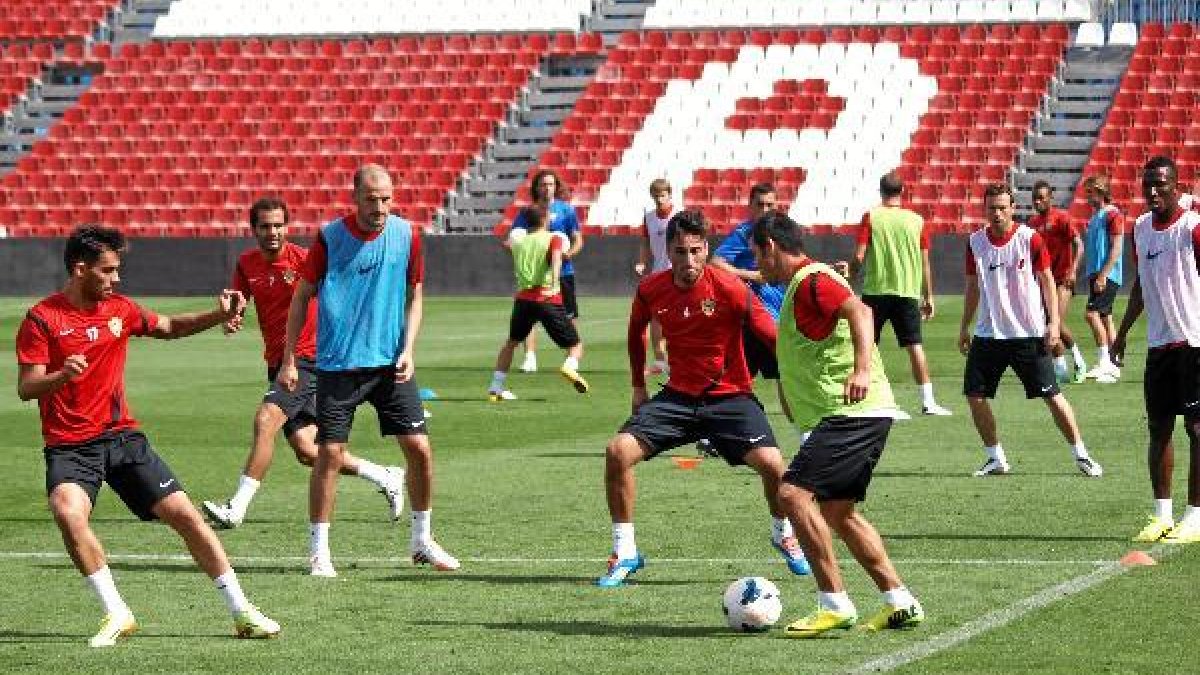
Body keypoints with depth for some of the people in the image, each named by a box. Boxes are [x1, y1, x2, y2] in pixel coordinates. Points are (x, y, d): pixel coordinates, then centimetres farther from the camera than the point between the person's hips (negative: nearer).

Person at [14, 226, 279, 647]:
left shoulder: (119, 309, 8)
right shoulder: (42, 319, -8)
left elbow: (170, 327, 25)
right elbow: (26, 388, -12)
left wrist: (220, 315, 10)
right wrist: (62, 374, -33)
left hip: (123, 436, 4)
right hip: (69, 446, -4)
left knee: (184, 513, -4)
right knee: (68, 512, -32)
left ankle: (242, 613, 5)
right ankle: (117, 615, -17)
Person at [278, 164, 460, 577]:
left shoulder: (406, 234, 0)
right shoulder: (329, 237, -7)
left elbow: (415, 295, 10)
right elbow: (302, 296, 2)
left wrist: (408, 350, -2)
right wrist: (289, 360, 0)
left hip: (390, 363, 3)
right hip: (337, 365, -2)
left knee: (419, 449, 0)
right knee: (329, 454, -6)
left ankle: (422, 542, 17)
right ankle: (319, 550, 7)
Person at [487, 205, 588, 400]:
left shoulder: (518, 243, 16)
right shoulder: (553, 239, 5)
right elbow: (556, 258, -15)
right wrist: (554, 283, -30)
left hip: (523, 298, 3)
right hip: (549, 299, -3)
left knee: (512, 342, 26)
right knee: (575, 345, 6)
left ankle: (496, 386, 19)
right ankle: (570, 366, -26)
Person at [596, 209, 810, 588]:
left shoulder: (730, 289, -18)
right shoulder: (651, 290, -6)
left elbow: (773, 339, -13)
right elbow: (636, 332, 17)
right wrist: (638, 386, 17)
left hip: (730, 396, -3)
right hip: (678, 396, 3)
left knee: (770, 462, -23)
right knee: (618, 452, -15)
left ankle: (783, 534, 11)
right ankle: (625, 553, 0)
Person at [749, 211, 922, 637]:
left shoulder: (810, 281, -11)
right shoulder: (803, 285, 22)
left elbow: (859, 310, -29)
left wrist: (862, 369, -42)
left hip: (853, 412, -11)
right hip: (854, 415, 11)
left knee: (793, 493, -17)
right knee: (836, 511, 14)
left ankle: (835, 605, -16)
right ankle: (901, 603, 15)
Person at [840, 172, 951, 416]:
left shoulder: (870, 217, -2)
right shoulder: (917, 221, 3)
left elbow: (859, 257, -7)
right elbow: (925, 263, 5)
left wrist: (849, 268, 14)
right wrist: (928, 297, 12)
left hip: (875, 291, -1)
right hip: (908, 292, 1)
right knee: (915, 347, 1)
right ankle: (927, 401, -3)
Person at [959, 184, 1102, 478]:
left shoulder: (1030, 239, -6)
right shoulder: (976, 242, 4)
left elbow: (1047, 281, -2)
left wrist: (1053, 323, -10)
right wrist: (964, 327, 15)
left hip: (1029, 333, -4)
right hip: (988, 333, 4)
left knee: (1051, 395, -3)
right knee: (974, 395, -3)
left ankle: (1081, 455, 9)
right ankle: (995, 458, 12)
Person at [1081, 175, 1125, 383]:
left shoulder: (1112, 214, -10)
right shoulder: (1095, 216, 17)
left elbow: (1116, 248, -15)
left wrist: (1103, 275, -21)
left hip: (1107, 275, -10)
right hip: (1095, 274, 10)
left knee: (1092, 314, -17)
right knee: (1105, 318, 9)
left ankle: (1104, 363, -16)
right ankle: (1113, 367, 12)